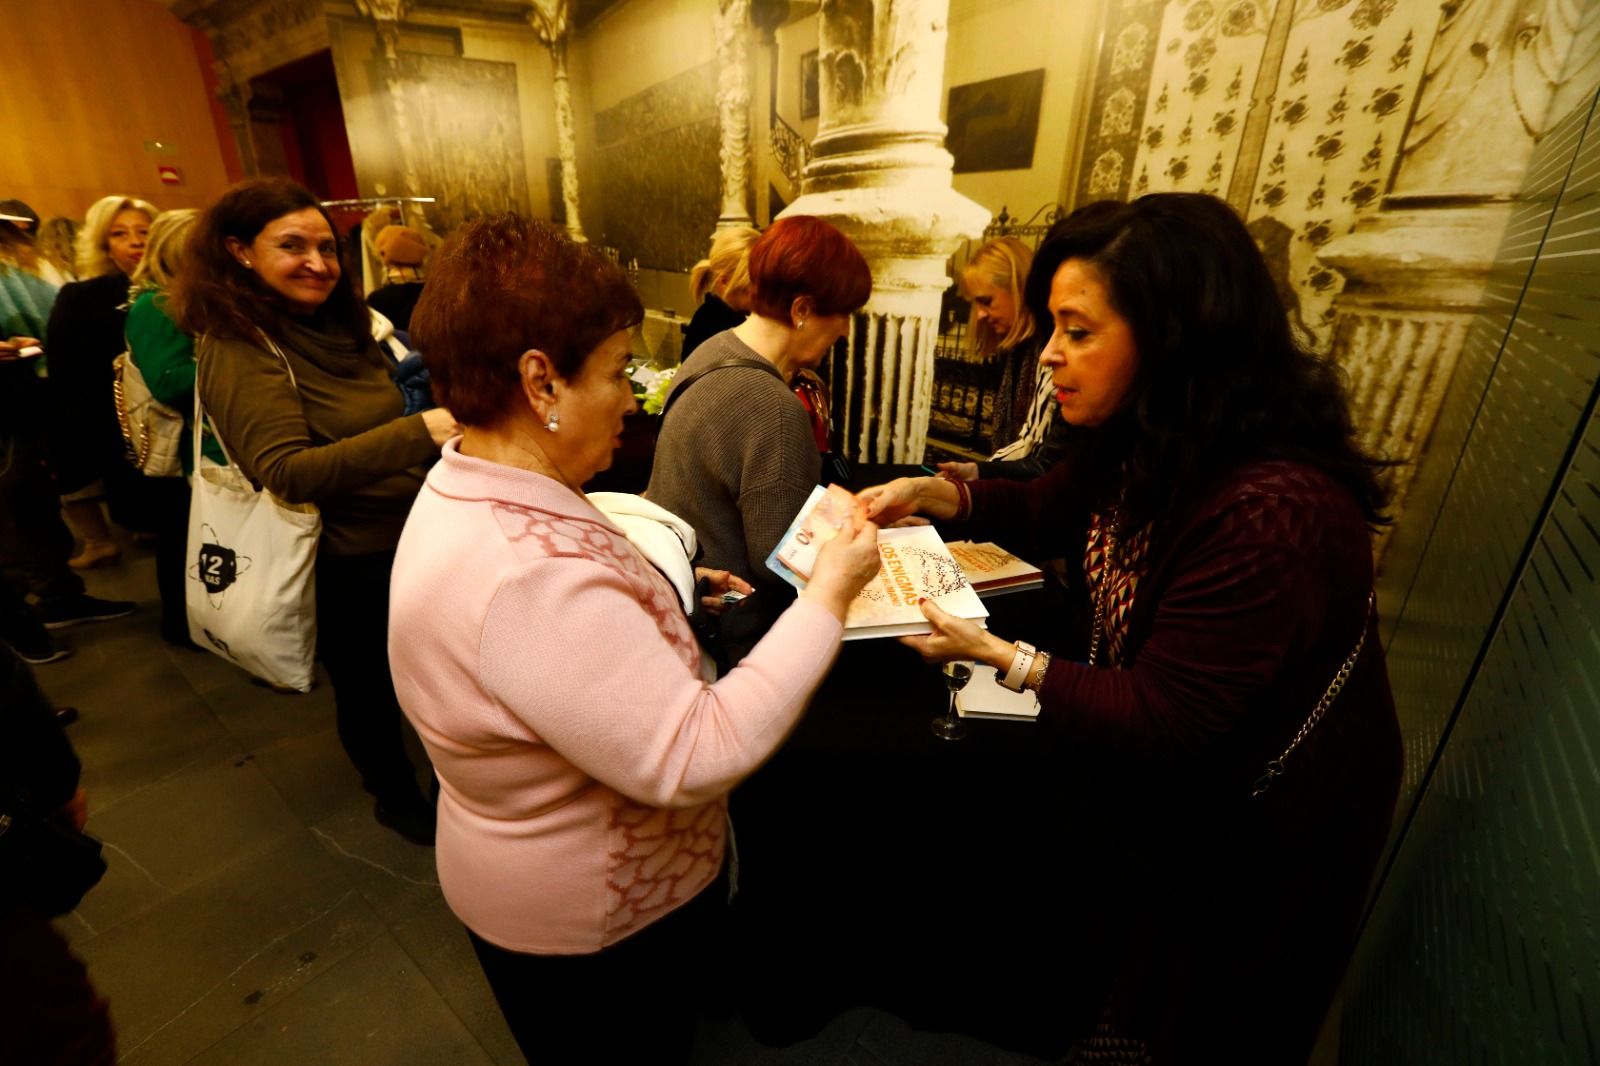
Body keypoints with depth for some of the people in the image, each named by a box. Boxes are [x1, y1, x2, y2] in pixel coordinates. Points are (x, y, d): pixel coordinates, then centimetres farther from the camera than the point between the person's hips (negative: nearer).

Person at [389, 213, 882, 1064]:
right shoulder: (528, 571, -40)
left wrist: (665, 593, 1)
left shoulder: (467, 486, -6)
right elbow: (695, 756, -36)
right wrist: (828, 599, -31)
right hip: (595, 918, -8)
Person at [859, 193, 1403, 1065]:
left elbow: (1161, 722, -30)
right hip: (1171, 787, 7)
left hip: (1263, 829, -7)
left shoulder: (1268, 512, -38)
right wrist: (935, 494, -10)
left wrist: (999, 655, -32)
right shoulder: (1158, 441, -12)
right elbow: (1054, 509, 5)